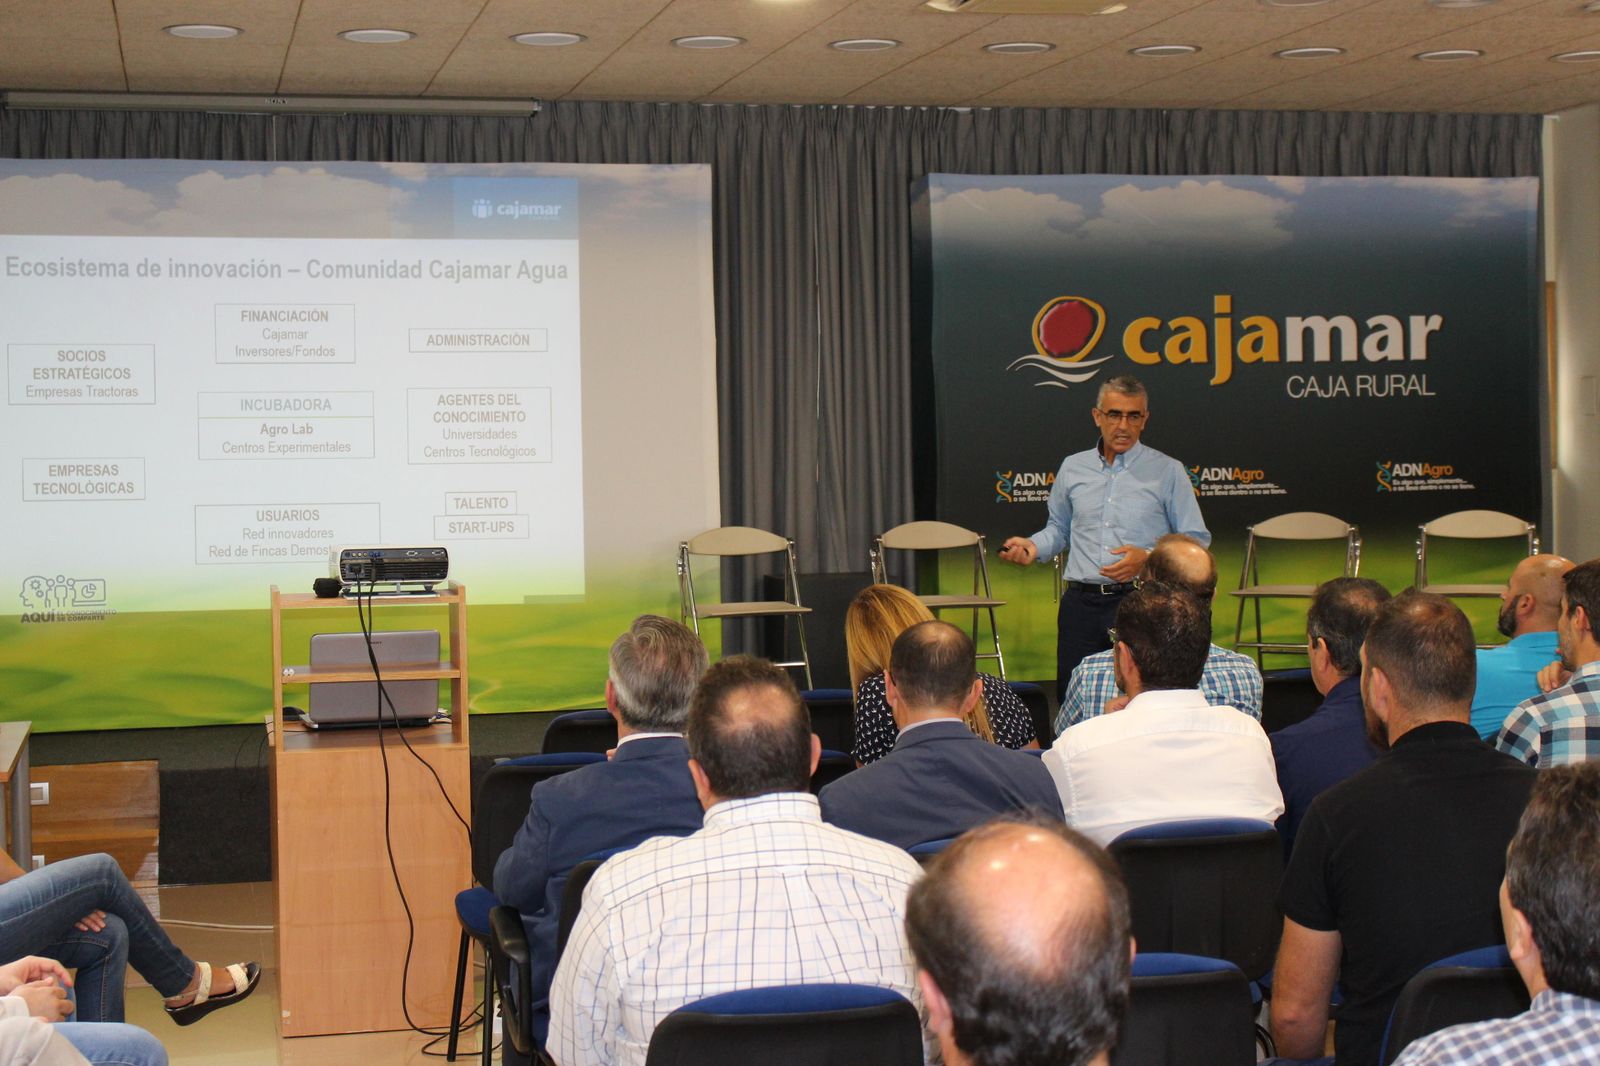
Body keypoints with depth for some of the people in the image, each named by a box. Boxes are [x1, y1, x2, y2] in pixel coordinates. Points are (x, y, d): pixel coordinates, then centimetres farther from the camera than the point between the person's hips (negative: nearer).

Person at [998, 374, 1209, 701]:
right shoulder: (1072, 468, 15)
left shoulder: (1168, 472, 4)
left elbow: (1196, 542, 3)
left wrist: (1148, 558, -12)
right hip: (1081, 603, 3)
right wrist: (1033, 546, 5)